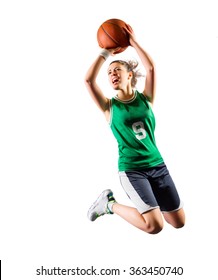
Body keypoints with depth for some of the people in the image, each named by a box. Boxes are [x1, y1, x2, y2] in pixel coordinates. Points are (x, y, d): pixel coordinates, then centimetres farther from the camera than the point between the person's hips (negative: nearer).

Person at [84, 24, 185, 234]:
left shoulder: (145, 98, 5)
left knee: (179, 222, 6)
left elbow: (151, 67, -10)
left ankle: (147, 202, 32)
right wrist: (105, 53, -8)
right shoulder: (109, 106, -2)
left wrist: (133, 42, -6)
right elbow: (88, 80, -15)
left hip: (157, 165, 4)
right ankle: (110, 204, 5)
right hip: (131, 169, -4)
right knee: (154, 226, -17)